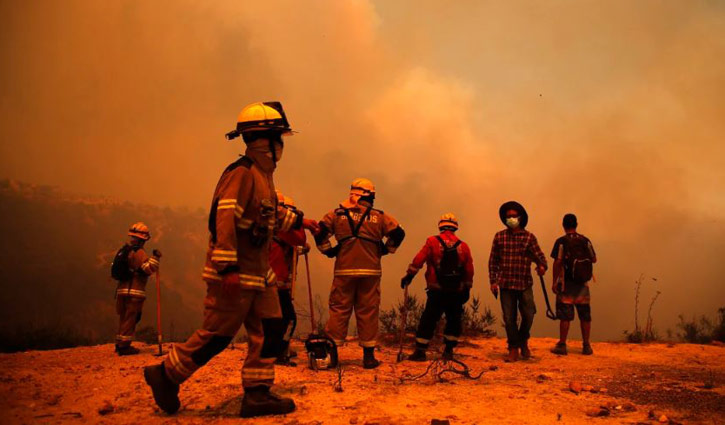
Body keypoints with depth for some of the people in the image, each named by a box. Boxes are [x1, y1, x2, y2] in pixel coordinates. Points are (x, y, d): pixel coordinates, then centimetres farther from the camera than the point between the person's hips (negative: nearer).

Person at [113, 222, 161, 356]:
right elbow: (149, 268, -23)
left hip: (122, 289, 9)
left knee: (124, 318, 17)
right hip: (134, 291, -9)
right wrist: (155, 257, -14)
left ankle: (120, 344, 22)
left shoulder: (124, 249, 15)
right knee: (130, 318, -3)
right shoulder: (138, 252, -13)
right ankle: (124, 346, -2)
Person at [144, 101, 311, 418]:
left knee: (270, 332, 7)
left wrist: (299, 220, 32)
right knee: (216, 335, -1)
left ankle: (256, 394, 15)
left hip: (260, 273, 10)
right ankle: (166, 375, 17)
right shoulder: (241, 173, -16)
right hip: (235, 274, -10)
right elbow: (223, 218, -26)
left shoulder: (263, 175, 15)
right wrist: (227, 267, -30)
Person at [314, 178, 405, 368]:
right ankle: (369, 355, 9)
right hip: (370, 271, 0)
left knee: (339, 310, 5)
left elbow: (320, 231, -1)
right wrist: (384, 250, 12)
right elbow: (398, 233, 2)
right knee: (368, 311, 5)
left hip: (344, 270, 0)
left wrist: (328, 250, 9)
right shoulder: (379, 216, 7)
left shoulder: (337, 214, 6)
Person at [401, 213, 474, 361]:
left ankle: (420, 351, 2)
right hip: (456, 293, 3)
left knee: (428, 320, 3)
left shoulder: (432, 242, -4)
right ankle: (448, 351, 17)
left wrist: (409, 276, -4)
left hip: (436, 290, -2)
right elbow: (469, 271, 9)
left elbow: (418, 260, -10)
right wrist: (466, 289, 17)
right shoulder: (463, 246, 6)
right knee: (454, 321, 16)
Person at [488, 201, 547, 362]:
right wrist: (493, 281, 1)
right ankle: (513, 349, 16)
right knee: (509, 318, 3)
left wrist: (542, 266, -29)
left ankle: (523, 342, 26)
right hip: (506, 284, 1)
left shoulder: (529, 237, 2)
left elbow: (539, 255, -6)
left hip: (525, 283, -1)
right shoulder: (499, 237, 5)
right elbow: (493, 260, 8)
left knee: (528, 315, -2)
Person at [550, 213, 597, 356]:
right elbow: (594, 259, 7)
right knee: (585, 315, 9)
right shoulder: (585, 241, 3)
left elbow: (557, 263, -12)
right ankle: (586, 346, 13)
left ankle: (562, 345, 3)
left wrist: (554, 281, -7)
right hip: (583, 284, 3)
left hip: (566, 283, -3)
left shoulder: (561, 241, -8)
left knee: (565, 315, 0)